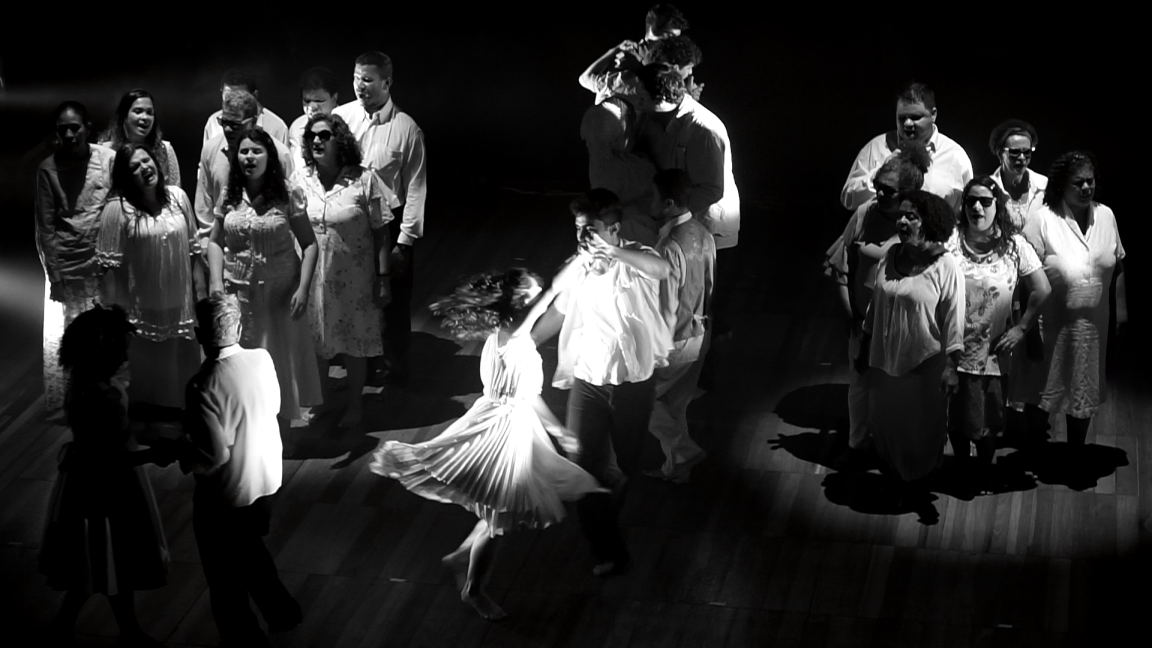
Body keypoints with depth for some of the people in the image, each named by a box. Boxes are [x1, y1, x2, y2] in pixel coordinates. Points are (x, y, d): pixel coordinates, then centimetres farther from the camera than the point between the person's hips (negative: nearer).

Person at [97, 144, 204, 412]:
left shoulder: (178, 198, 2)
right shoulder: (117, 210, -11)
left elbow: (193, 250, 9)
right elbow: (111, 268, -11)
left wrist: (201, 293, 8)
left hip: (179, 308, 4)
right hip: (142, 312, -4)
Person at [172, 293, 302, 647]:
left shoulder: (205, 385, -29)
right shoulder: (263, 359, -9)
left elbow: (215, 454, -29)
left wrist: (176, 450, -9)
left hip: (225, 496, -7)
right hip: (268, 480, 7)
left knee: (226, 578, 14)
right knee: (249, 548, 33)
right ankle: (282, 611, 45)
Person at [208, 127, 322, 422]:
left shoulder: (288, 195, -7)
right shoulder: (230, 196, 2)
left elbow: (309, 244, -5)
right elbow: (215, 242, 8)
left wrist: (303, 288, -14)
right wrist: (216, 284, -4)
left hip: (279, 295, -2)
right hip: (237, 294, 2)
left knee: (280, 366, 6)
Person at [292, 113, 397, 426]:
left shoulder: (363, 180, -12)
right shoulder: (300, 179, -3)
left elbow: (380, 232, -8)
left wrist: (383, 278, -10)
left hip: (353, 279, -3)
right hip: (312, 277, 3)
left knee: (354, 342, 11)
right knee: (315, 343, 14)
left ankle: (355, 404, 31)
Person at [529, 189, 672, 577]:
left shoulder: (634, 261, -13)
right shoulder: (578, 267, 2)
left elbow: (662, 269, -38)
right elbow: (556, 313, 16)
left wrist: (609, 251, -38)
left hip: (631, 383, -4)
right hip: (586, 381, 4)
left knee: (634, 463, 13)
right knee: (585, 466, -3)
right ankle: (609, 552, 8)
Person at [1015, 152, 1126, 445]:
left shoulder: (1106, 216, -1)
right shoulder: (1042, 217, -16)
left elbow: (1118, 267, 9)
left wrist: (1121, 312, 11)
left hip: (1092, 323, 4)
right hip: (1050, 322, -4)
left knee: (1084, 392, 17)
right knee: (1041, 391, 11)